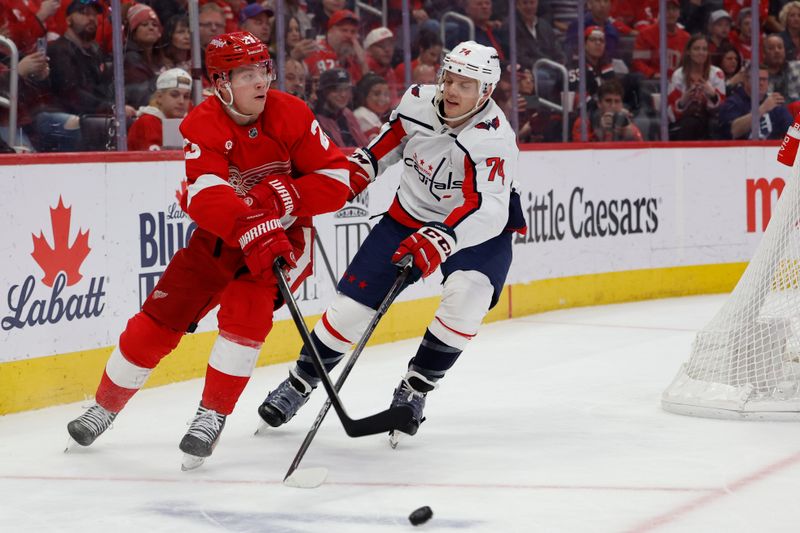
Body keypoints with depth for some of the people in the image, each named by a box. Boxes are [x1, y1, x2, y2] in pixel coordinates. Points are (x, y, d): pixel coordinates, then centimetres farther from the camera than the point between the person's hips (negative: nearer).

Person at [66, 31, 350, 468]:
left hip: (282, 234, 0)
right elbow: (207, 195, -37)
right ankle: (105, 407, 21)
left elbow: (337, 179, -14)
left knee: (246, 309, -25)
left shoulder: (291, 115, -15)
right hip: (218, 237, 1)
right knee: (158, 319, -1)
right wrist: (252, 230, -52)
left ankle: (212, 415, -11)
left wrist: (286, 196, -30)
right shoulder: (203, 125, -20)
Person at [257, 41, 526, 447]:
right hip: (409, 218, 4)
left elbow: (488, 211, -44)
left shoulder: (493, 139, -30)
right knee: (352, 303, -3)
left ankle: (414, 390, -13)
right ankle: (299, 382, 20)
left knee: (468, 295, -32)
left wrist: (440, 240, -58)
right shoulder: (419, 101, -13)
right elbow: (392, 138, 12)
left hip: (479, 230, -4)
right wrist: (359, 168, 5)